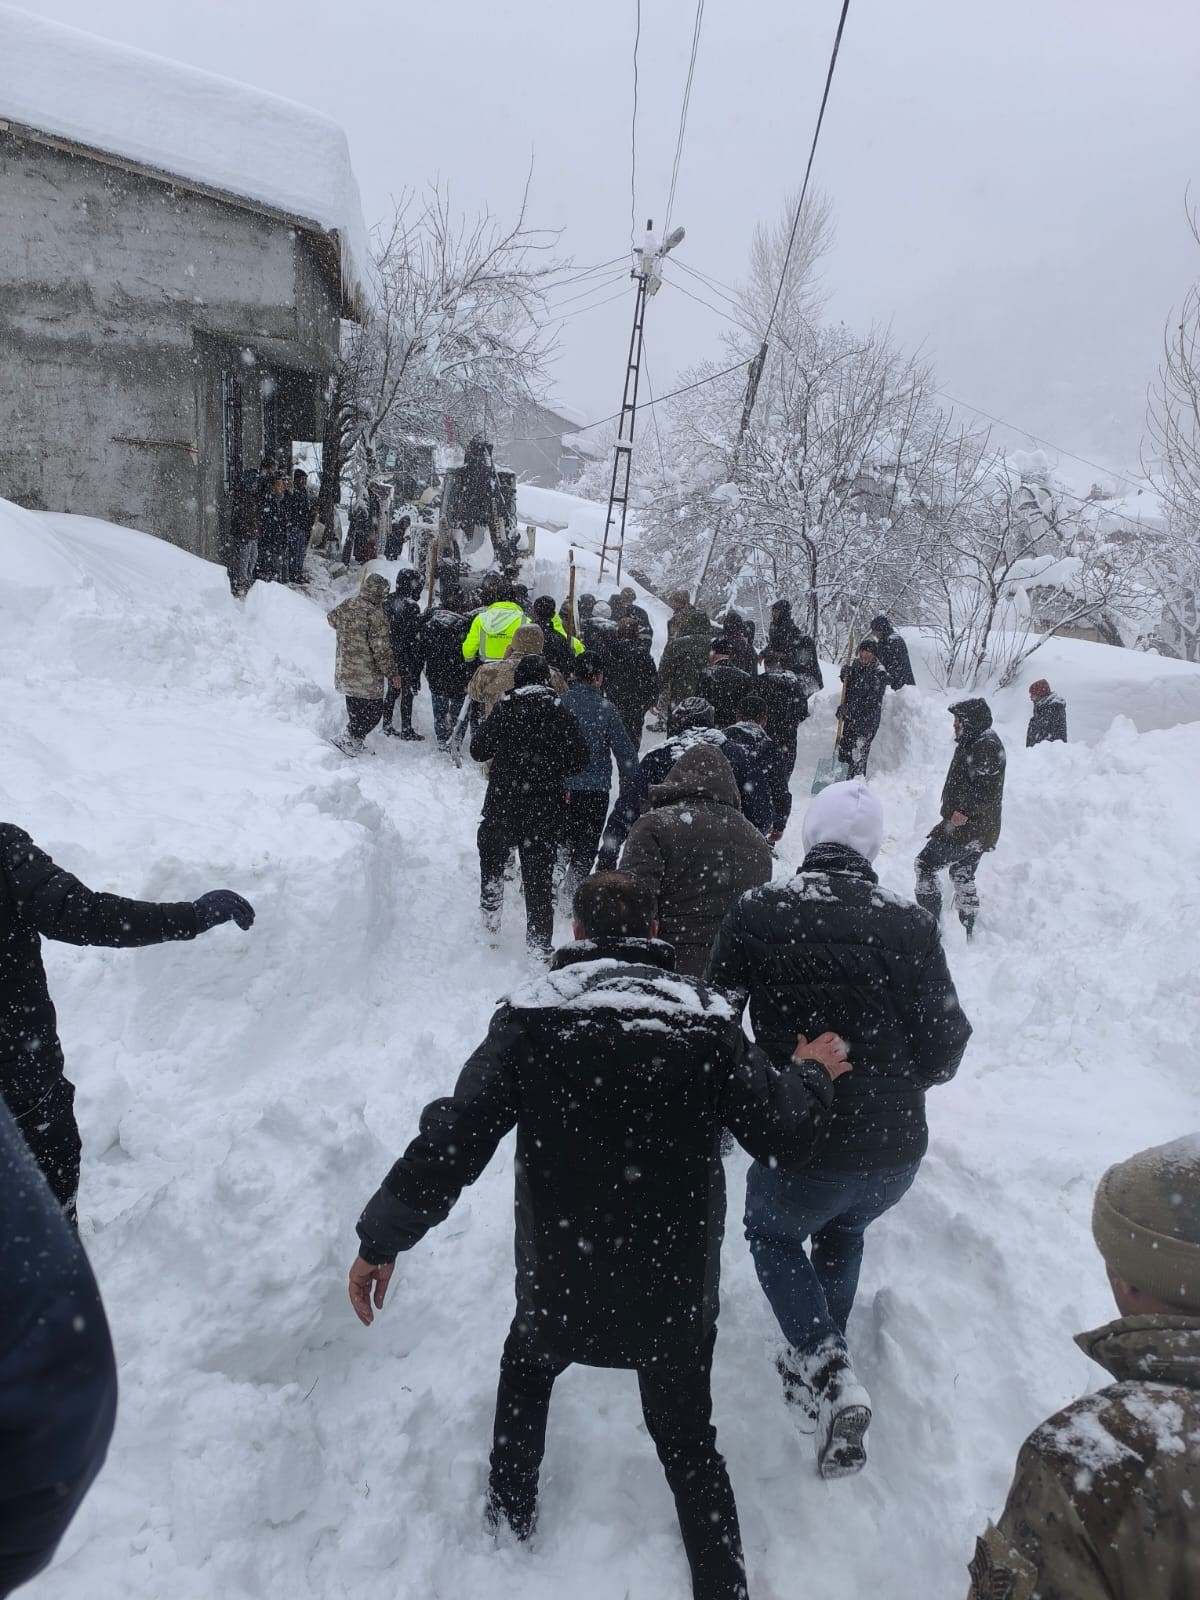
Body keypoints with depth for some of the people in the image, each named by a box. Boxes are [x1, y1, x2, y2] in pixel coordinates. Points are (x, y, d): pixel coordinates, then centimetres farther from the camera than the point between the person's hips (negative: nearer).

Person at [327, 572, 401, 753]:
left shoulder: (346, 605, 1)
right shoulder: (374, 614, -22)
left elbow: (332, 619, 25)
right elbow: (381, 649, -20)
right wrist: (392, 673, -11)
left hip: (345, 672, 8)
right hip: (367, 676, -8)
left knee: (355, 709, 21)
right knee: (373, 711, 4)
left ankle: (353, 738, 29)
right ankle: (352, 741, 0)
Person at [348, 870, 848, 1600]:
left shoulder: (533, 1015, -14)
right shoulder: (705, 1019, -12)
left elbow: (454, 1136, -18)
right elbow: (784, 1136, -9)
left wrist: (382, 1238, -8)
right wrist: (813, 1074, 11)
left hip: (561, 1284, 0)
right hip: (678, 1291, 0)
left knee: (528, 1363, 33)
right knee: (687, 1438, 22)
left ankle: (512, 1506, 47)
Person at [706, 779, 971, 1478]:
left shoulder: (758, 911, -9)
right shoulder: (911, 924, -6)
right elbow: (945, 1044, -5)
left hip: (803, 1143, -3)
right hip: (897, 1151, 3)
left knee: (772, 1234, 27)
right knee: (843, 1234, 33)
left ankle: (827, 1371, 9)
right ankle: (827, 1363, 38)